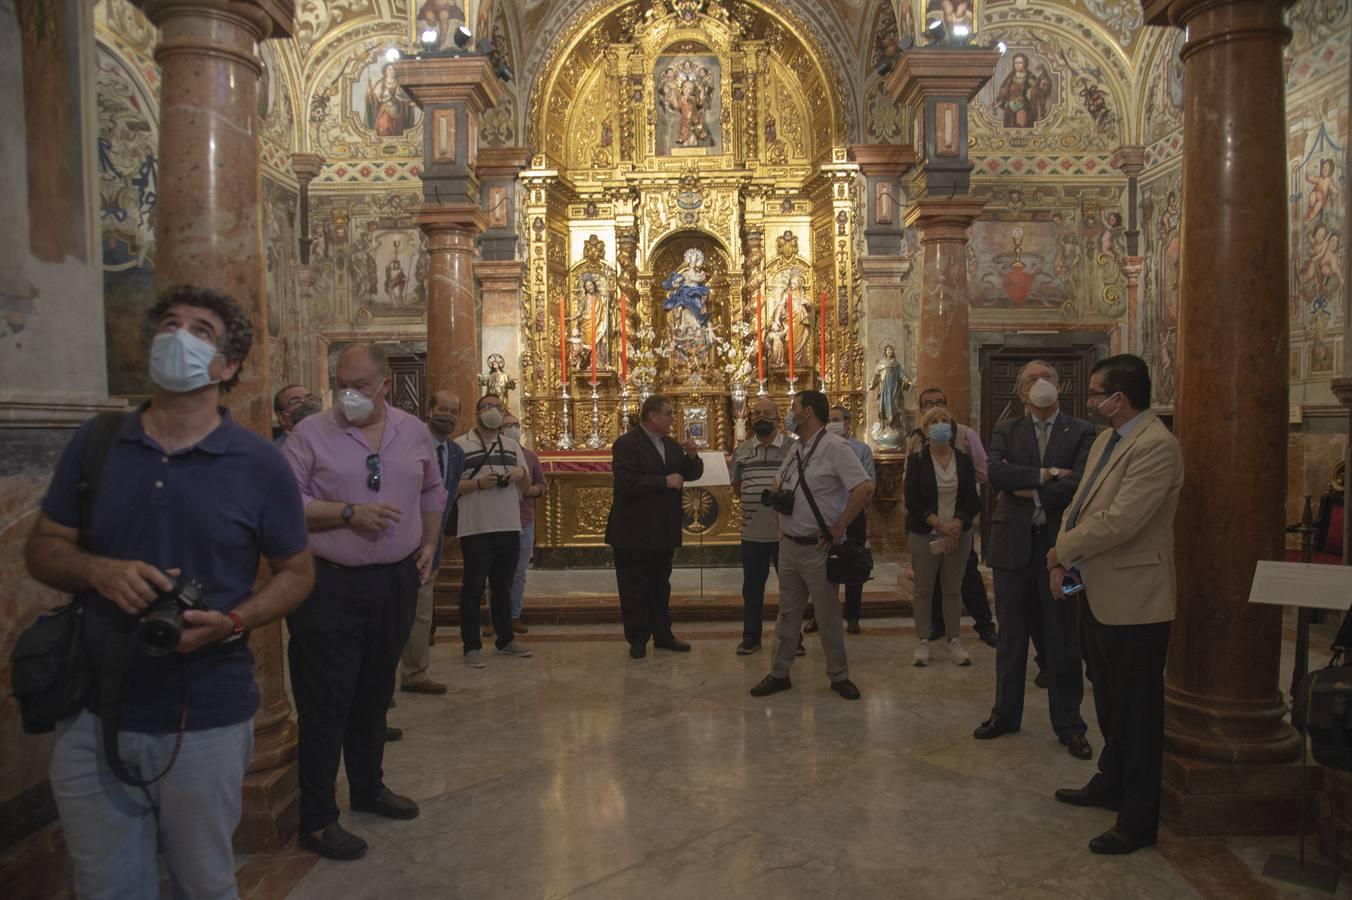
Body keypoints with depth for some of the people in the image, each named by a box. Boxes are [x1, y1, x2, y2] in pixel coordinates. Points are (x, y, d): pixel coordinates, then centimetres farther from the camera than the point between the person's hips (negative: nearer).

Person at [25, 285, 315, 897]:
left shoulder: (259, 465, -5)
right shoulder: (94, 444, 3)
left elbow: (296, 572, 1)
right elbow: (42, 548, 8)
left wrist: (231, 623, -17)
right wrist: (101, 571, -14)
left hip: (206, 723, -2)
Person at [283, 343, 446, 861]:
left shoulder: (414, 433, 6)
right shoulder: (312, 433, -7)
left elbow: (432, 492, 18)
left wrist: (429, 544, 9)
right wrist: (348, 513, -19)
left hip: (396, 583, 5)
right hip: (330, 586, -4)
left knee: (374, 696, 19)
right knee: (325, 705, 0)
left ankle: (368, 787, 36)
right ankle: (316, 820, 13)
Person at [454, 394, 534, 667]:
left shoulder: (512, 446, 14)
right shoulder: (460, 445, -3)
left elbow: (524, 481, 19)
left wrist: (520, 473, -3)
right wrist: (478, 483, -20)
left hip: (509, 527, 5)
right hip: (475, 529, -5)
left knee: (503, 586, 16)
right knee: (473, 588, 1)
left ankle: (505, 639, 27)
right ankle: (471, 646, 10)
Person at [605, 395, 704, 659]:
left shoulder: (672, 445, 10)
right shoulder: (626, 444, -13)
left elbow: (692, 474, 13)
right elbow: (627, 482, -26)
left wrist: (692, 456, -7)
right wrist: (665, 481, -23)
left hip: (664, 531, 7)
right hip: (634, 532, -7)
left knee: (660, 585, 16)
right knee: (634, 588, 4)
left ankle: (662, 634, 26)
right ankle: (637, 639, 14)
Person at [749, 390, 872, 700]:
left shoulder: (834, 447, -15)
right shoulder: (796, 448, 11)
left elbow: (865, 488, -23)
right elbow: (777, 484, 26)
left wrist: (838, 529, -18)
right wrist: (780, 516, 12)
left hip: (817, 547, -7)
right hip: (788, 544, 7)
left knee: (829, 615, 6)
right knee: (787, 612, 14)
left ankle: (839, 675, 21)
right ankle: (779, 673, 24)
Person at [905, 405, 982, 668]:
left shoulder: (964, 460, 6)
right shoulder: (916, 460, -1)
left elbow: (971, 500, 2)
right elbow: (912, 500, -6)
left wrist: (955, 526, -13)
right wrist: (940, 524, -14)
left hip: (958, 533, 2)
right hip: (925, 534, -2)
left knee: (953, 588, 7)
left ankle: (954, 640, 16)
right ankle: (922, 641, 11)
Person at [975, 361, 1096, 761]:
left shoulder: (1081, 432, 1)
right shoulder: (1007, 431, 6)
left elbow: (1078, 484, -14)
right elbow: (995, 473, -12)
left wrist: (1029, 491, -10)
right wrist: (1045, 475, -16)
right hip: (1014, 544, 2)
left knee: (1062, 640, 7)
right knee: (1011, 636, 13)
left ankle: (1068, 724, 21)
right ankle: (1006, 713, 27)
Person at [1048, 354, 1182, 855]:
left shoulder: (1155, 446, -21)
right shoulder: (1106, 440, 11)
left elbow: (1119, 521, -27)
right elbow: (1080, 505, 12)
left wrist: (1063, 549, -13)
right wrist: (1063, 562, -1)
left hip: (1133, 601, -9)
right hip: (1098, 594, 10)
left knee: (1136, 712, 3)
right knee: (1109, 702, 23)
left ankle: (1138, 821, 17)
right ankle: (1110, 785, 42)